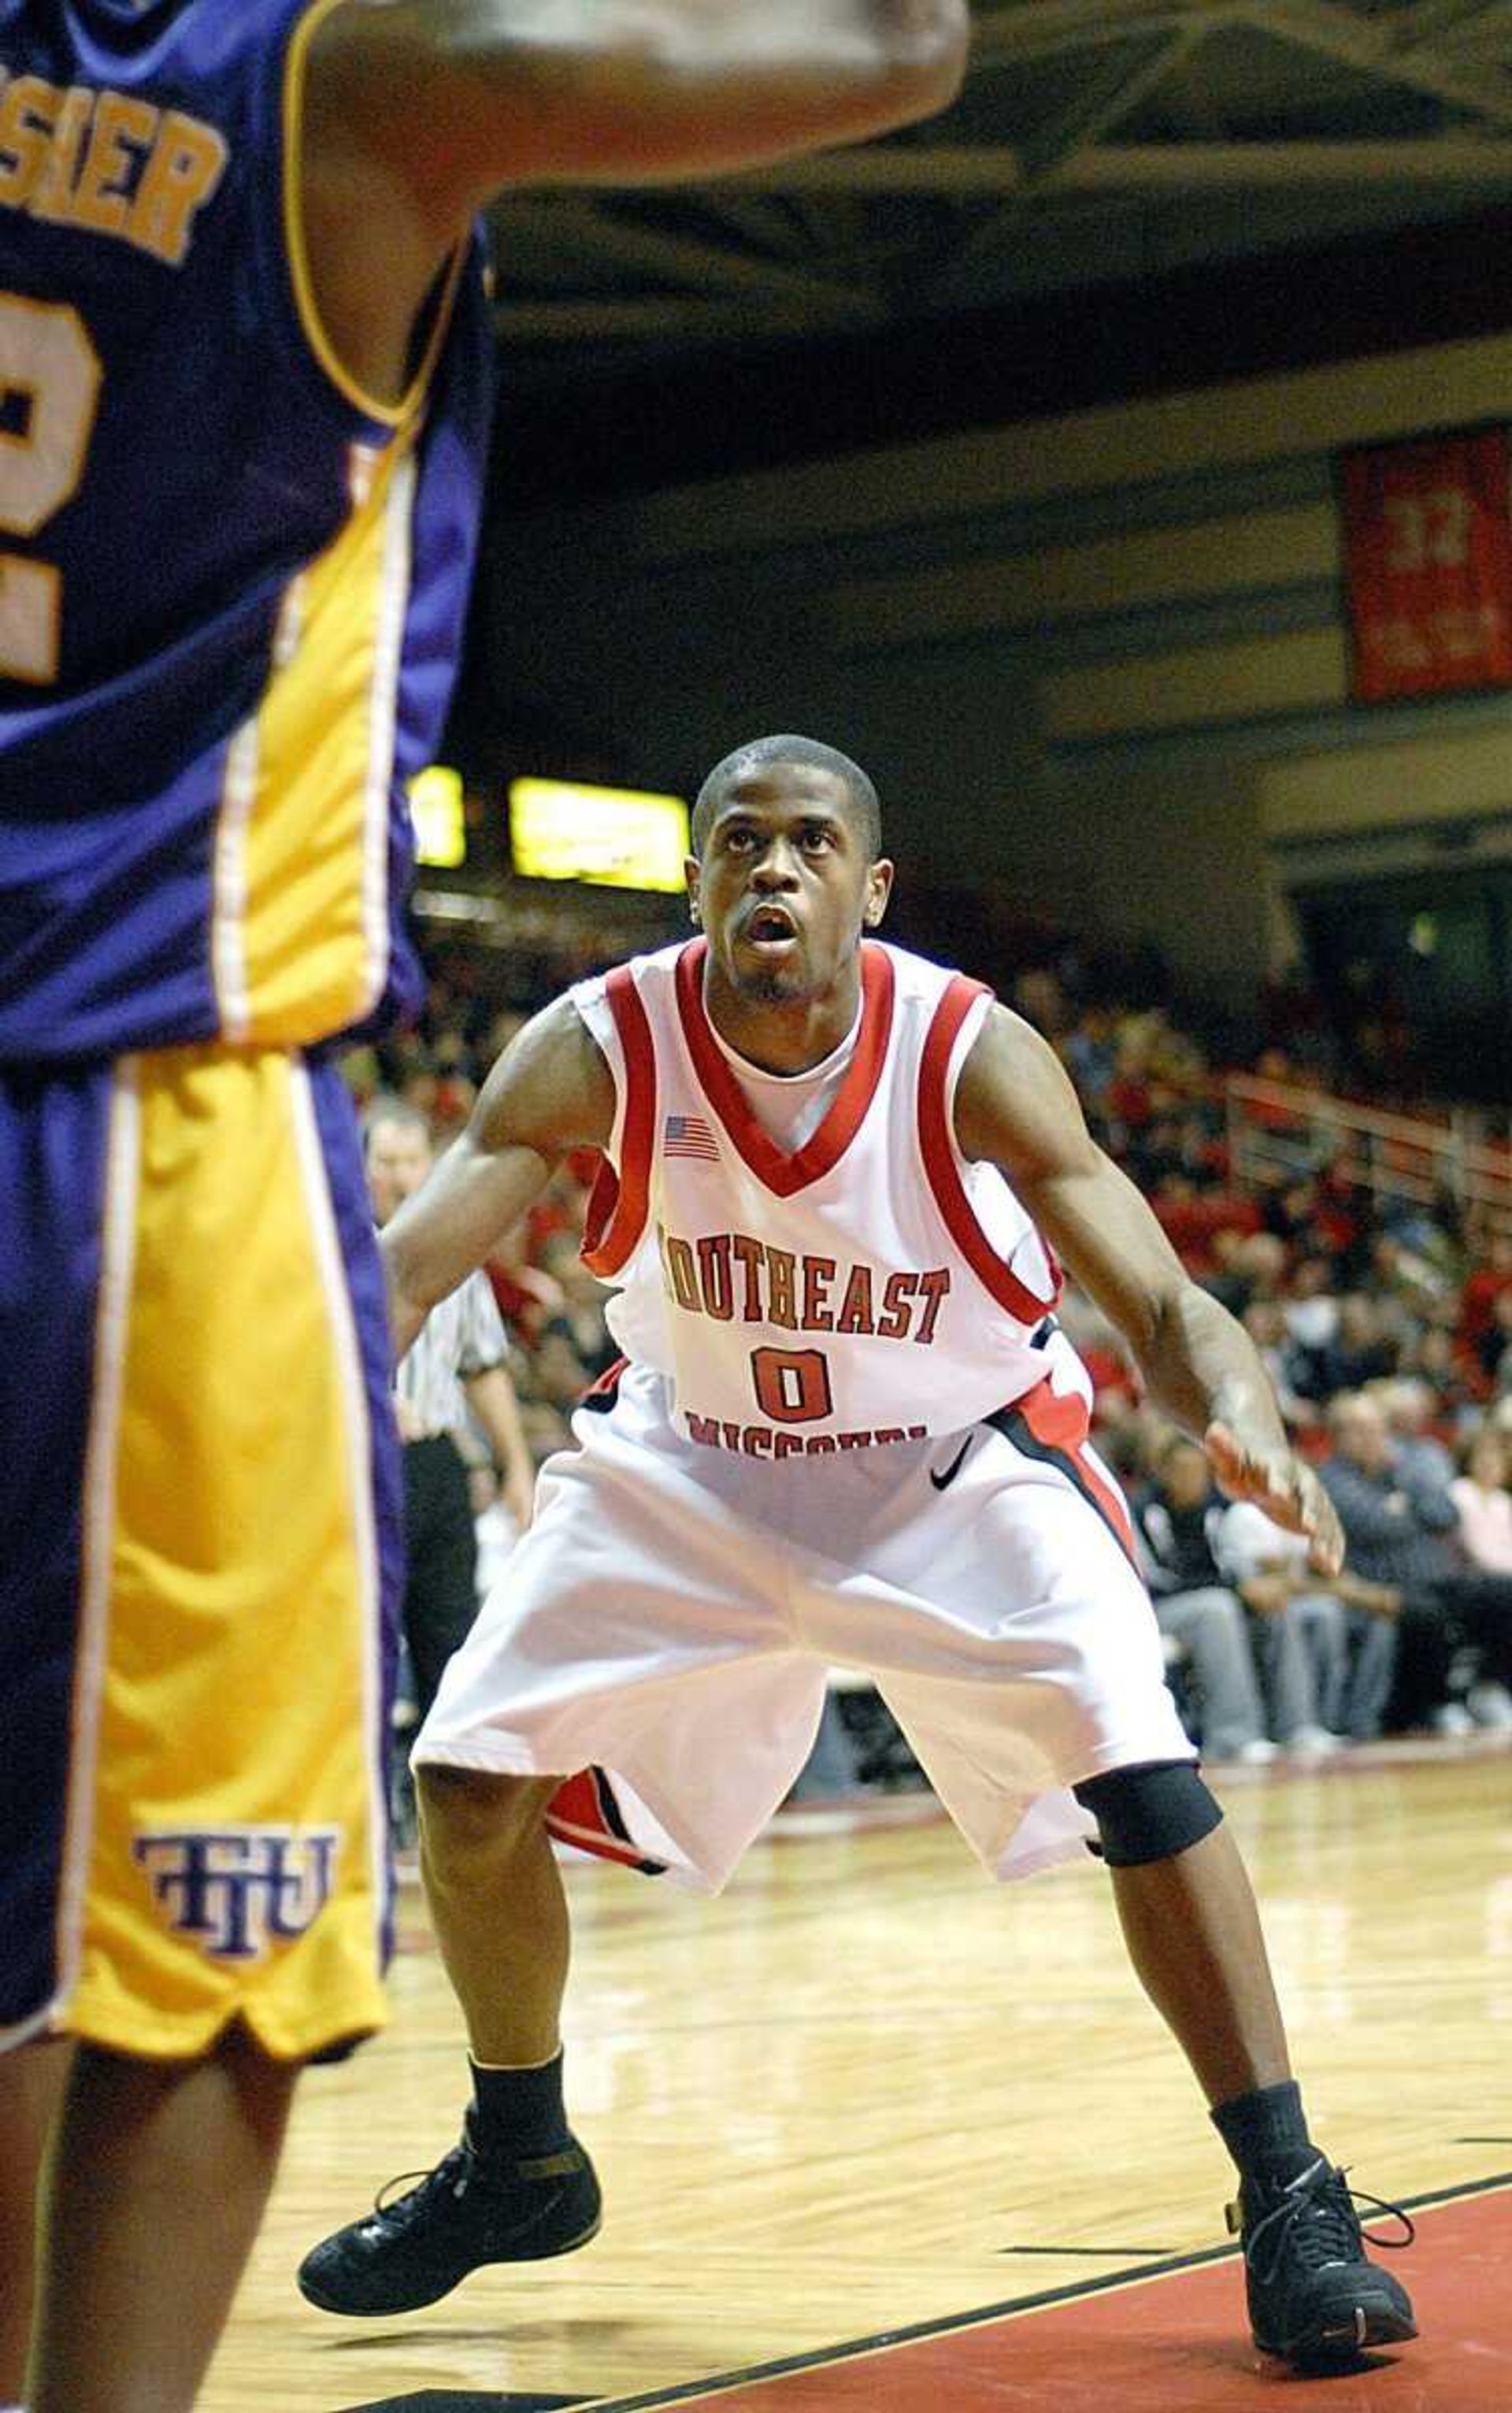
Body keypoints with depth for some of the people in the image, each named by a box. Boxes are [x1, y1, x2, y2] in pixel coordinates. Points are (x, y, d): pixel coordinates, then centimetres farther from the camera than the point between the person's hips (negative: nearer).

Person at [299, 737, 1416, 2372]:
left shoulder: (971, 1056, -26)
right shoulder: (600, 1049, -22)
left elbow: (1161, 1304, -29)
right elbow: (405, 1264, -29)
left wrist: (1235, 1413, -53)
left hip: (961, 1468, -2)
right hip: (693, 1465, 2)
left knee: (1139, 1774, -22)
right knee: (471, 1781, -3)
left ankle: (1290, 2205, -8)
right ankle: (517, 2165, 22)